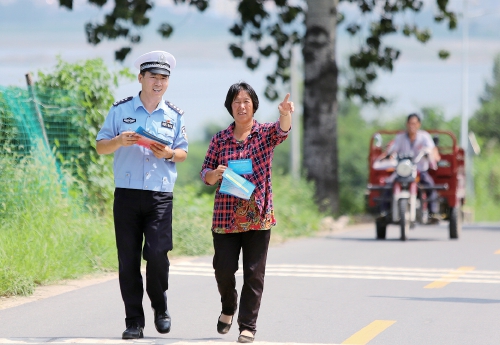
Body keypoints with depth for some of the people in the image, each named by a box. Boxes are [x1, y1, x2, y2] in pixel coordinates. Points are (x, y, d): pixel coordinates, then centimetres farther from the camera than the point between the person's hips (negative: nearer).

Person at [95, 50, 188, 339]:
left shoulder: (175, 115, 11)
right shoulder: (121, 110, 7)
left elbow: (183, 153, 15)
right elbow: (100, 147, 7)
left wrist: (169, 153, -8)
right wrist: (119, 141, -13)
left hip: (161, 196, 0)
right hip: (127, 194, 0)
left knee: (157, 253, -14)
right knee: (129, 260, -1)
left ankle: (160, 307, 12)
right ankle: (134, 322, 6)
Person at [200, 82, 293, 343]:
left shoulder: (265, 133, 2)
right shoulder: (220, 139, 6)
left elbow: (282, 130, -21)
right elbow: (205, 175, 7)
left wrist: (285, 113, -43)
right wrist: (215, 173, -17)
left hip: (258, 215, -1)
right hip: (225, 214, 1)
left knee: (254, 272, -1)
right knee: (223, 268, -2)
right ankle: (228, 307, 28)